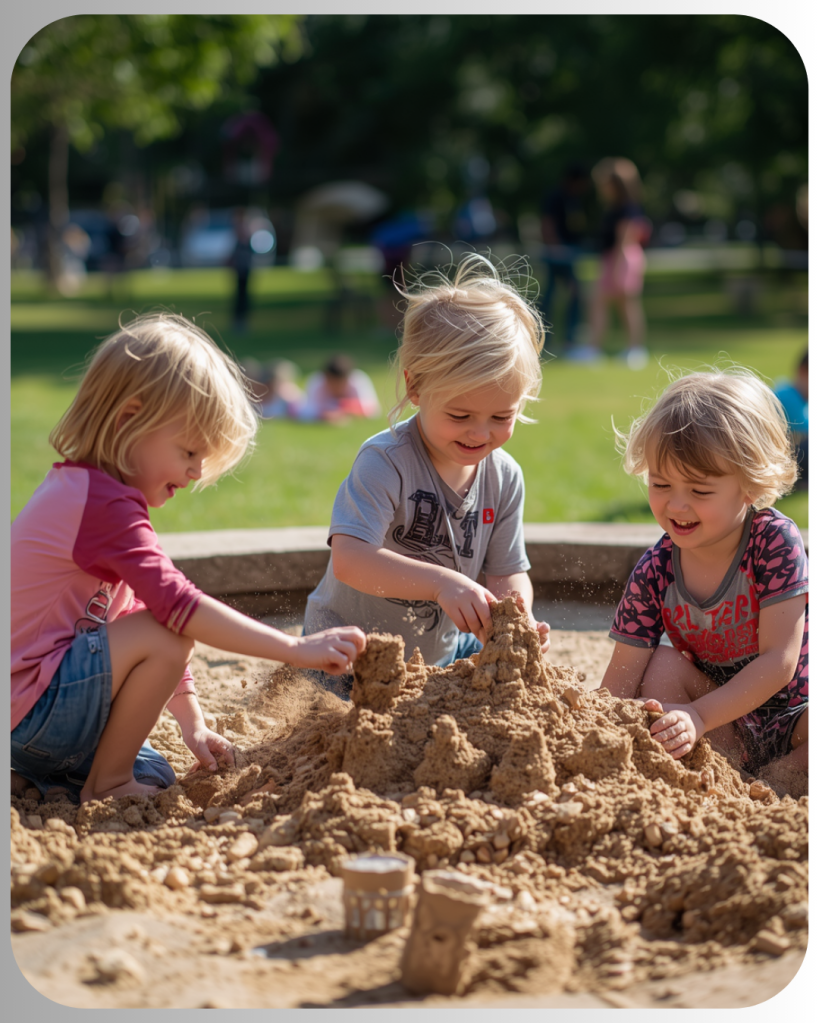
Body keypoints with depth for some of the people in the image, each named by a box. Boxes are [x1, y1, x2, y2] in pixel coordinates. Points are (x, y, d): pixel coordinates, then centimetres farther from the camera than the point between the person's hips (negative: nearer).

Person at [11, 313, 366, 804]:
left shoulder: (82, 488, 13)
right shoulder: (103, 503, -21)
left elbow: (136, 608, 16)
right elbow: (176, 603, -30)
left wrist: (192, 721, 14)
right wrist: (297, 648, -28)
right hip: (29, 705, -10)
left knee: (157, 777, 13)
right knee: (167, 637, -23)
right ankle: (106, 784, -8)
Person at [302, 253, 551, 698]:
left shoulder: (504, 477, -7)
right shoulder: (385, 461, -27)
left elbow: (508, 573, -3)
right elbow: (350, 560, -40)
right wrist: (441, 582, -52)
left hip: (442, 646, 6)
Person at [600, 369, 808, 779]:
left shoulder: (775, 540, -21)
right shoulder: (654, 572, -12)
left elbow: (779, 660, -25)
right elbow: (619, 687, -12)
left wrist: (697, 716, -34)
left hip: (791, 711, -3)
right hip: (727, 729, 3)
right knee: (663, 666, -22)